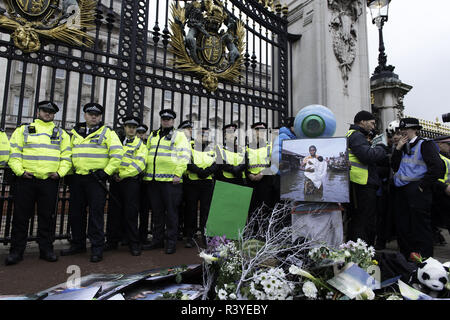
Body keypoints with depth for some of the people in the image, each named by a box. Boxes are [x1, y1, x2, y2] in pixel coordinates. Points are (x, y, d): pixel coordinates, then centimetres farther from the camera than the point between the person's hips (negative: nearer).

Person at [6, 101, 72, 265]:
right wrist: (19, 170, -9)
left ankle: (46, 249, 16)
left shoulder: (61, 134, 14)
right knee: (21, 216, 4)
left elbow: (66, 156, 9)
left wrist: (60, 172, -5)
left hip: (50, 181, 1)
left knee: (48, 216, 6)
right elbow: (14, 152, 4)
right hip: (26, 179, -1)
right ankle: (16, 250, 15)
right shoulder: (23, 130, 11)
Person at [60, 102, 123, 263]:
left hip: (96, 179, -5)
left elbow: (117, 153, -8)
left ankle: (97, 248, 5)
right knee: (75, 212, 12)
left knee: (96, 213, -4)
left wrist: (106, 172, -13)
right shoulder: (75, 132, 16)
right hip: (77, 179, 6)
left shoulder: (107, 132, 1)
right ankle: (78, 244, 27)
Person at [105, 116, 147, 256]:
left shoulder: (140, 145, 6)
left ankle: (134, 243, 7)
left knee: (130, 213, -2)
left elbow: (139, 164, -7)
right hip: (115, 181, 4)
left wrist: (122, 174, -13)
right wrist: (114, 171, -6)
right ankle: (112, 241, 21)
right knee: (113, 212, 8)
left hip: (131, 181, -3)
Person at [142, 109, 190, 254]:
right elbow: (146, 154, 23)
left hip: (171, 180, -5)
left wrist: (178, 174, -16)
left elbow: (183, 157, -7)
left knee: (171, 211, 1)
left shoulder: (179, 136, 2)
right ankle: (157, 240, 24)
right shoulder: (153, 135, 19)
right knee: (157, 211, 13)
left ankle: (172, 242, 11)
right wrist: (145, 173, 14)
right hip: (153, 179, 6)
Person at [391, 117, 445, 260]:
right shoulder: (403, 147, 17)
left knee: (420, 228, -1)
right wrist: (398, 149, 3)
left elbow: (437, 167, -15)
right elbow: (395, 167, 10)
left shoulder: (425, 144, -4)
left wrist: (422, 185, -13)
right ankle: (406, 258, 24)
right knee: (402, 227, 12)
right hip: (401, 193, 7)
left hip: (417, 192, -7)